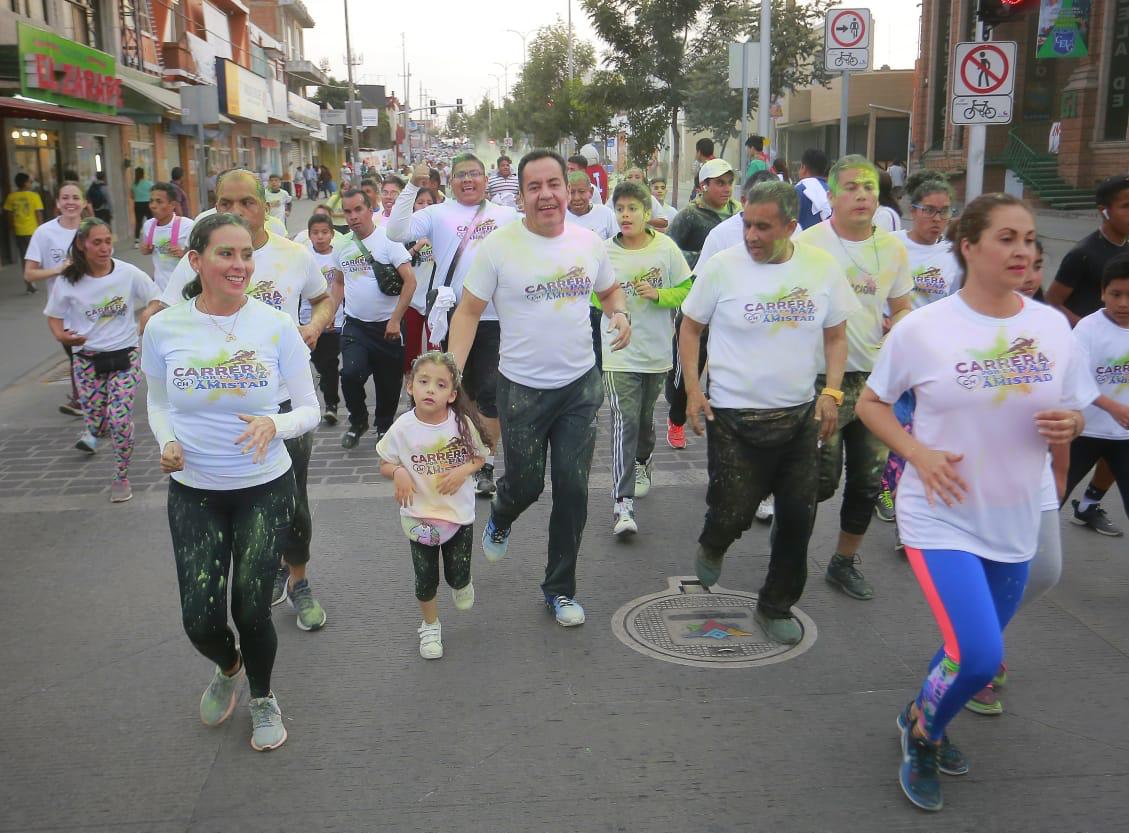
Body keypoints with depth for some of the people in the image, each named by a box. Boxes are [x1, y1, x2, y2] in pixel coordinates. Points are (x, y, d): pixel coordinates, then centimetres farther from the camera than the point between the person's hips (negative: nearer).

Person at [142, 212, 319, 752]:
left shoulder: (275, 326, -9)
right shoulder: (164, 329, -6)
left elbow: (308, 409, -3)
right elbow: (158, 404, 9)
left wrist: (275, 425, -24)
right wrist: (166, 443, -11)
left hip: (265, 488, -1)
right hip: (193, 491, 1)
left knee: (251, 610, 0)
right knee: (201, 621, -2)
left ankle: (262, 698, 33)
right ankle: (229, 668, 37)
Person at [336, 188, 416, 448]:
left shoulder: (388, 240, -10)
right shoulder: (342, 247, 6)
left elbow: (410, 281, -15)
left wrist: (395, 320, -18)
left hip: (386, 326, -3)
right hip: (354, 325, 3)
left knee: (388, 382, 7)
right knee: (351, 373, -17)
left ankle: (384, 427, 31)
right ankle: (358, 421, 9)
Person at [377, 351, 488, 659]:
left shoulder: (463, 423, -14)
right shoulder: (403, 428, -15)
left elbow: (480, 457, 1)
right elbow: (385, 463, -1)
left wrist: (463, 471, -19)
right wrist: (398, 472, -23)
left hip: (459, 512, 0)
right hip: (419, 516, 0)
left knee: (458, 575, 10)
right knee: (426, 579, 10)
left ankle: (461, 585, 49)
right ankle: (430, 627, 37)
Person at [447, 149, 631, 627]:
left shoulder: (588, 243, 0)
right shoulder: (498, 247, -11)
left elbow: (609, 289, 17)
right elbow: (468, 311, -7)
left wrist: (620, 313, -6)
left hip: (580, 385, 3)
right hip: (522, 388, -3)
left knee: (573, 490, 5)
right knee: (525, 485, 10)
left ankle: (560, 588, 23)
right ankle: (500, 520, 50)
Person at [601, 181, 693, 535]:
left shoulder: (666, 248, -4)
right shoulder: (605, 252, -6)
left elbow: (686, 290, 1)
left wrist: (658, 294, -16)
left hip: (657, 350, 2)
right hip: (619, 355, -2)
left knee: (645, 418, 19)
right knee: (624, 423, -12)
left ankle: (643, 460, 51)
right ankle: (622, 503, -12)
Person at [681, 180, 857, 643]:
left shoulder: (822, 269, -1)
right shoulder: (722, 267, -8)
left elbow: (835, 336, 9)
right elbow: (690, 327, 2)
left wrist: (831, 391, -4)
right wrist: (693, 390, -6)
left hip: (800, 414, 3)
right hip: (734, 415, -3)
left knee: (798, 517, 7)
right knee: (733, 513, -2)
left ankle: (776, 606, 28)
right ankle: (712, 547, 36)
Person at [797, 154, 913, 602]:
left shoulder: (892, 247, 6)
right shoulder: (808, 243, -9)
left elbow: (902, 306, 17)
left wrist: (900, 326, -7)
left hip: (876, 376, 5)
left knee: (868, 480, 10)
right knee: (822, 480, -6)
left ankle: (845, 561, 30)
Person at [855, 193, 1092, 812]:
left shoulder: (1052, 326, -1)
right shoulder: (922, 329, -12)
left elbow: (1073, 412, 10)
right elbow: (870, 402, -1)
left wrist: (1067, 426, -14)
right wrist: (917, 452, -17)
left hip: (1014, 523, 5)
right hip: (941, 518, -5)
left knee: (976, 651, 18)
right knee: (978, 658, -14)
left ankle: (920, 718, 48)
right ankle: (923, 734, 18)